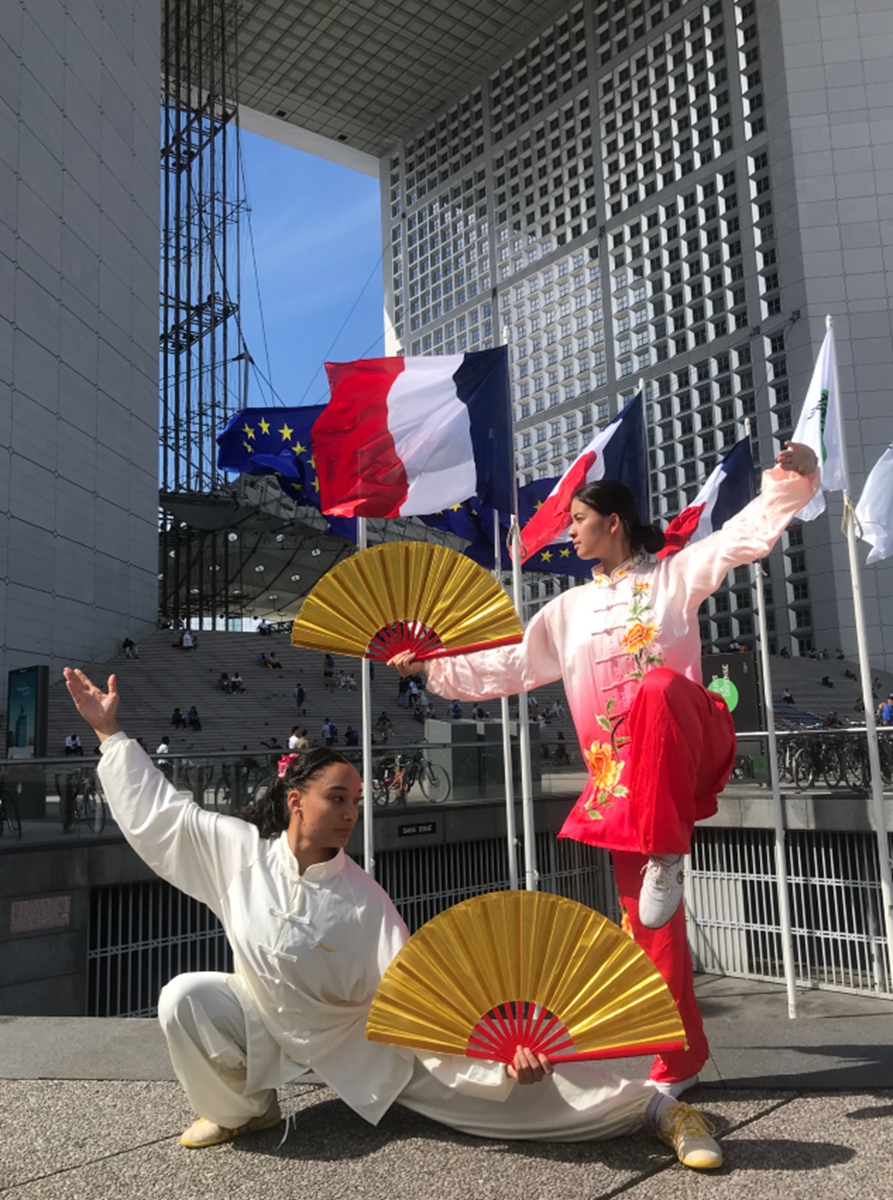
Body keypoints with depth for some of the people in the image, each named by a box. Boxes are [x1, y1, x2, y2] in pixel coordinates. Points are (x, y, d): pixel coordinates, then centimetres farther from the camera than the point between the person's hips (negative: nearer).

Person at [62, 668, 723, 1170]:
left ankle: (656, 1106, -5)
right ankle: (244, 1106, 4)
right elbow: (156, 811, -8)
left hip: (366, 1036, -3)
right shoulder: (238, 850, -16)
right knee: (185, 997, -21)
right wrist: (111, 732, -9)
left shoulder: (364, 900, -22)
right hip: (265, 1021, 3)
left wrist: (500, 1060, -34)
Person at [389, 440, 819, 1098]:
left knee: (658, 690, -39)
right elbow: (510, 666, 21)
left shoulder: (674, 574, 9)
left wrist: (791, 480, -18)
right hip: (618, 772, 5)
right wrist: (433, 666, 17)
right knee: (645, 911, 0)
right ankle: (681, 1056, 13)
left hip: (687, 747, -4)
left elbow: (747, 533, -2)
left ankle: (668, 856, -30)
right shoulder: (570, 609, 21)